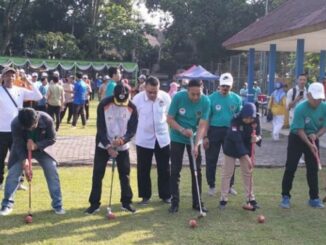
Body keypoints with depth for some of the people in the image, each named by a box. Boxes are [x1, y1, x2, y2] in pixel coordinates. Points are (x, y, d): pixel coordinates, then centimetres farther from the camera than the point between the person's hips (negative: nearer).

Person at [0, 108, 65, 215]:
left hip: (41, 147, 0)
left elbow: (52, 139, -19)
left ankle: (57, 204, -1)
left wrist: (36, 145, -34)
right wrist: (24, 162, -34)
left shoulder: (47, 120, -32)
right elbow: (18, 145, -25)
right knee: (13, 172, -10)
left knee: (52, 170, -12)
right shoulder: (16, 124, -32)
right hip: (21, 149, 0)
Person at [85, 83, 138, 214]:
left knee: (125, 174, 5)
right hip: (103, 145, -1)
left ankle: (126, 202, 17)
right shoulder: (103, 105, -19)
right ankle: (94, 203, 8)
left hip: (122, 146, 2)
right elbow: (100, 128, -16)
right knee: (97, 174, -1)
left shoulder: (132, 108, -12)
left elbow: (132, 129, -10)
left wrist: (123, 140, -30)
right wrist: (108, 146, -23)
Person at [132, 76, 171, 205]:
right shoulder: (137, 98, -13)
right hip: (143, 140, -1)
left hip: (162, 138, 1)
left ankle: (165, 195, 23)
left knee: (164, 169, 9)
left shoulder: (165, 97, -9)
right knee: (143, 170, 7)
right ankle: (145, 196, 20)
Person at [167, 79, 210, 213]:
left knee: (196, 170, 5)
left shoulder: (205, 101, -17)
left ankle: (197, 202, 15)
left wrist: (196, 145, -26)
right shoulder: (178, 97, -20)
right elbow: (170, 119, -13)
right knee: (175, 170, 0)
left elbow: (202, 125, -16)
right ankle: (175, 202, 8)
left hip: (194, 138, 1)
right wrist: (183, 130, -27)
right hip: (177, 138, -1)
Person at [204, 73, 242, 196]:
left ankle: (230, 185, 25)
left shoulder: (236, 99, 1)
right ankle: (211, 186, 17)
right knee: (211, 160, 3)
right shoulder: (211, 98, -7)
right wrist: (205, 136, -10)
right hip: (214, 131, -2)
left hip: (230, 132, 3)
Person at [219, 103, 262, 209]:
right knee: (227, 173, 1)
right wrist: (247, 157, -37)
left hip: (246, 148, 4)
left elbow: (258, 135, -8)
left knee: (248, 173, 7)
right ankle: (223, 199, 9)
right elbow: (237, 141, -33)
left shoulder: (255, 120, -17)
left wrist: (257, 138, -35)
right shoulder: (236, 121, -30)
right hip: (232, 148, -4)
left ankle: (250, 198, 16)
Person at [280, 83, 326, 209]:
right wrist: (310, 145, -29)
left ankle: (314, 198, 14)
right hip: (297, 138, -4)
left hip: (313, 139, 4)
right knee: (290, 168, -4)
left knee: (313, 169, 5)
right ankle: (285, 196, 5)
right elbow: (300, 130, -23)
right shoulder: (300, 108, -26)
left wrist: (316, 135, -22)